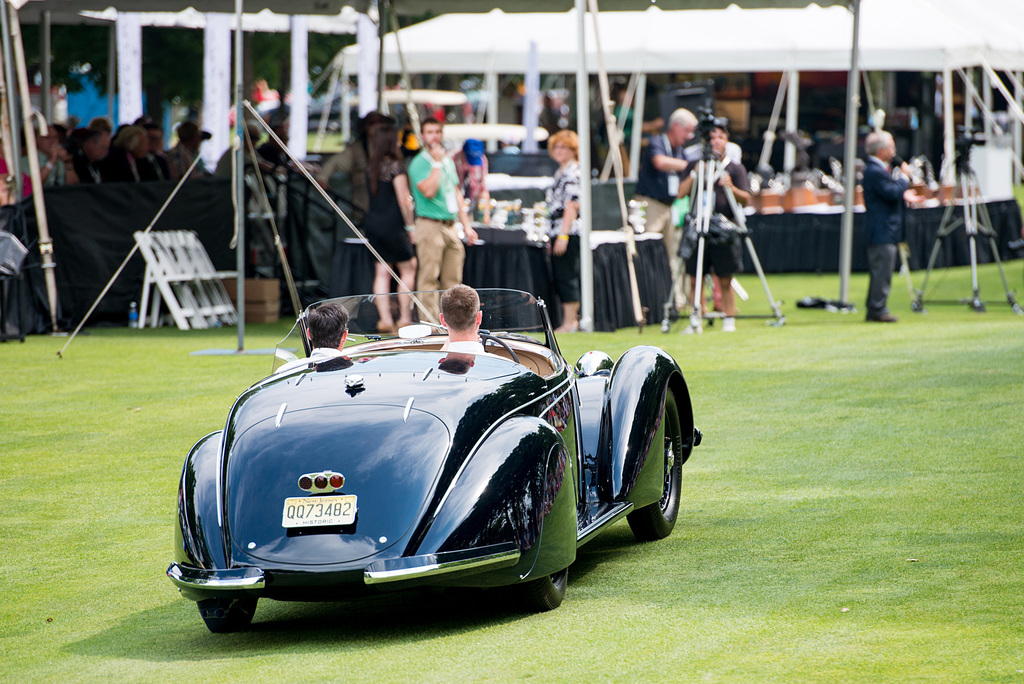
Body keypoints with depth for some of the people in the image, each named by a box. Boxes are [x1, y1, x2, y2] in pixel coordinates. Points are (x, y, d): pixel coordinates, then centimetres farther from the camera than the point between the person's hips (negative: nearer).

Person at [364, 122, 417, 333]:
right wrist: (410, 225, -3)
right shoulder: (396, 167, -11)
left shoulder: (371, 169, 10)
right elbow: (403, 200, -11)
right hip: (392, 225, -7)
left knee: (381, 272, 6)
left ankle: (385, 318, 0)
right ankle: (405, 318, 2)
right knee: (408, 270, 5)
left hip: (372, 223, 7)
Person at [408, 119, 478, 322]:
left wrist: (466, 225, 17)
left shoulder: (448, 161, 17)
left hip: (451, 227, 7)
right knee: (429, 277, -8)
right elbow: (429, 191, -21)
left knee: (453, 279, 6)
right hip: (430, 226, -7)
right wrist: (437, 163, -15)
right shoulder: (419, 163, -6)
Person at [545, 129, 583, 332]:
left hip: (569, 231, -10)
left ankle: (569, 323, -7)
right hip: (558, 232, 10)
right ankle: (573, 320, 14)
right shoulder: (560, 173, 19)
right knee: (560, 278, 10)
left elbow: (572, 206, -18)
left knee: (566, 277, -9)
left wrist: (563, 236, -21)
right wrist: (552, 237, 22)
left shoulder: (573, 173, -11)